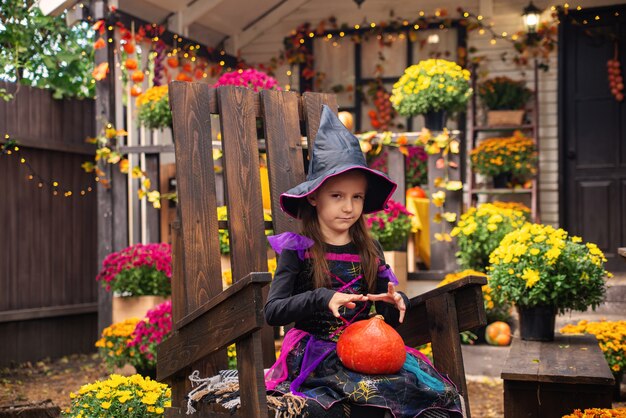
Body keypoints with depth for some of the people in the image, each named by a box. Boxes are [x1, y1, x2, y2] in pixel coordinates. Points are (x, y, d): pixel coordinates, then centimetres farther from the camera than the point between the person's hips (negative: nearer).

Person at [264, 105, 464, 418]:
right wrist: (322, 299, -23)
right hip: (316, 354, -5)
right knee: (373, 391, -33)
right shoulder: (297, 249, -2)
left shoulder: (369, 250, 11)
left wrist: (396, 302, -6)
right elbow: (272, 312, -10)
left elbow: (386, 316, 18)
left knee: (434, 388, -20)